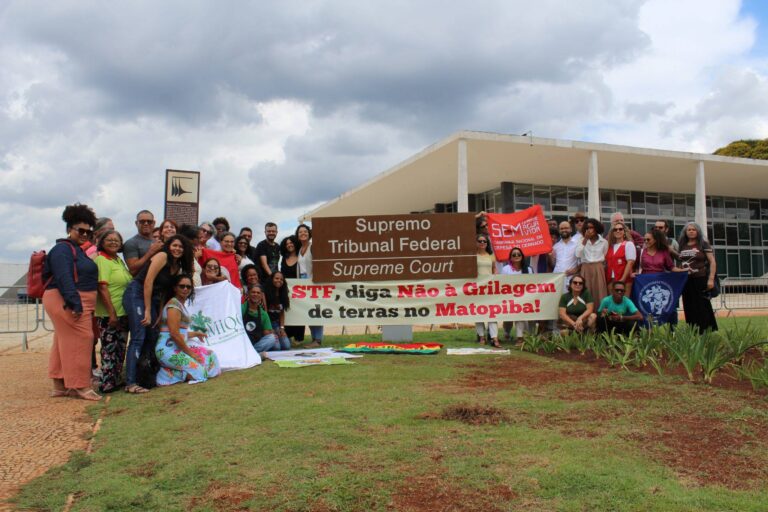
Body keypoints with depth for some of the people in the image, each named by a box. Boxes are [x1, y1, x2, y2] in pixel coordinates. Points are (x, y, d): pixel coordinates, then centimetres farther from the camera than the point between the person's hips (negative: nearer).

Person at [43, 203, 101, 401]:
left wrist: (87, 306, 18)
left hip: (79, 302, 10)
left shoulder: (77, 250, 19)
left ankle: (60, 385, 21)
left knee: (65, 342, 13)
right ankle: (80, 385, -2)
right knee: (81, 339, -9)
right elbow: (64, 278, -22)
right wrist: (75, 303, -29)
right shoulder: (63, 249, -11)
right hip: (67, 302, -10)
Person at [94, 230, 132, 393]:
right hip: (109, 314, -9)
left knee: (120, 349, 15)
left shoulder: (119, 260, 15)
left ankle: (117, 380, 24)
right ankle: (107, 384, 5)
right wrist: (112, 313, -21)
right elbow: (102, 288, -19)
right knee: (109, 349, -3)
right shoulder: (101, 260, -11)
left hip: (123, 313, 9)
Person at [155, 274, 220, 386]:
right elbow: (174, 334, -20)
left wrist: (195, 334, 28)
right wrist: (190, 353, -13)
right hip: (168, 349, -10)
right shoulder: (173, 305, -13)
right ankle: (165, 374, -8)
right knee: (199, 371, -16)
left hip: (177, 347, 10)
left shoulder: (181, 304, 17)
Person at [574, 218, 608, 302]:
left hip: (598, 270, 0)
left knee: (599, 294, -3)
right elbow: (578, 255, -8)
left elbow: (606, 257, 16)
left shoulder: (604, 242, 6)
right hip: (586, 270, 0)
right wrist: (585, 240, -9)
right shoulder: (583, 241, 6)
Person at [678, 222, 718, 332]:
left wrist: (711, 279, -13)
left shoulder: (703, 244, 0)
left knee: (703, 308, -4)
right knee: (689, 309, 7)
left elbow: (712, 262, -4)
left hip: (700, 280, -5)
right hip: (686, 281, 5)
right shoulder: (682, 245, 12)